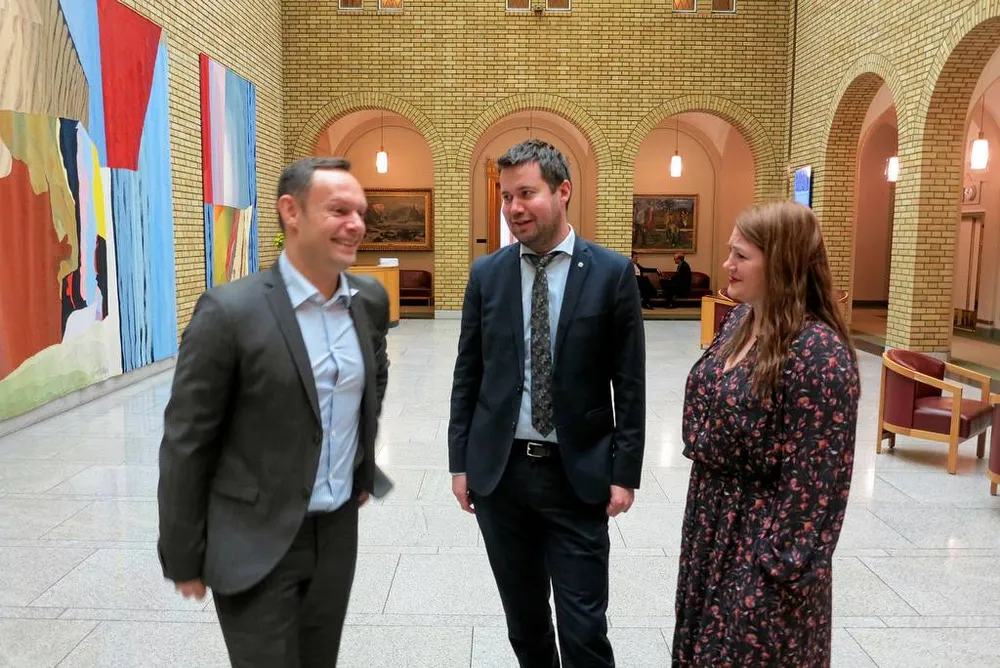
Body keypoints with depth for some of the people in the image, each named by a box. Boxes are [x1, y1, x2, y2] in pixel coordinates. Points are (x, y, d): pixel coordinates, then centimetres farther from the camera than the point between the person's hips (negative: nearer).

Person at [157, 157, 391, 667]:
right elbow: (185, 444, -12)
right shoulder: (230, 311, -17)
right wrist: (184, 558, -6)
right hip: (256, 544, -5)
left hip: (338, 534, 5)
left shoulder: (371, 300, 0)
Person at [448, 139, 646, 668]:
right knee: (524, 622, 18)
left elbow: (630, 385, -3)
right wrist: (460, 461, 4)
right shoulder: (486, 274, 3)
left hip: (578, 473, -3)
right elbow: (467, 375, 6)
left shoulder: (612, 273, -5)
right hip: (499, 470, 3)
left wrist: (624, 473, -6)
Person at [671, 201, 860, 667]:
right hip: (712, 516, 8)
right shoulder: (740, 319, 1)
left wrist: (783, 565, -18)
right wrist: (705, 502, 15)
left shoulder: (818, 352, -24)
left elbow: (813, 477, -22)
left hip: (763, 532, -8)